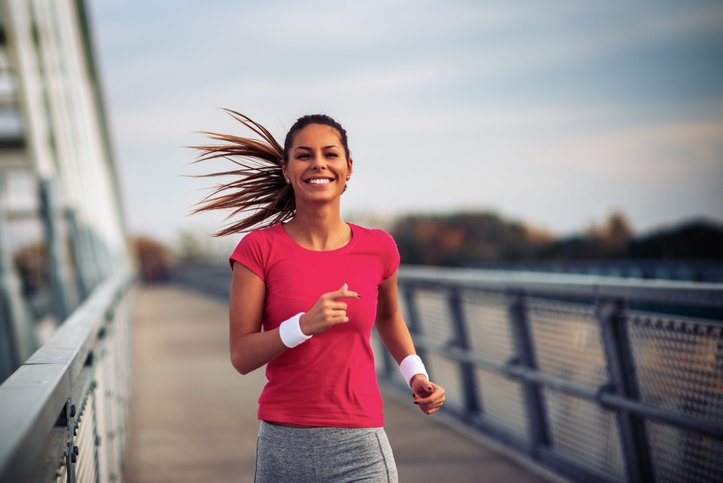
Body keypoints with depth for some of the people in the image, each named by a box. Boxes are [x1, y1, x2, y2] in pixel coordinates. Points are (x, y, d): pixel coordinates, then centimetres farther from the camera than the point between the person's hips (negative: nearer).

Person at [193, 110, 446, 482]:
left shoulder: (378, 248, 1)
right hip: (282, 447, -1)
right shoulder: (259, 248, -5)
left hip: (359, 450, 1)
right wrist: (305, 325, -22)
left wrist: (415, 374, 7)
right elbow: (241, 356, -7)